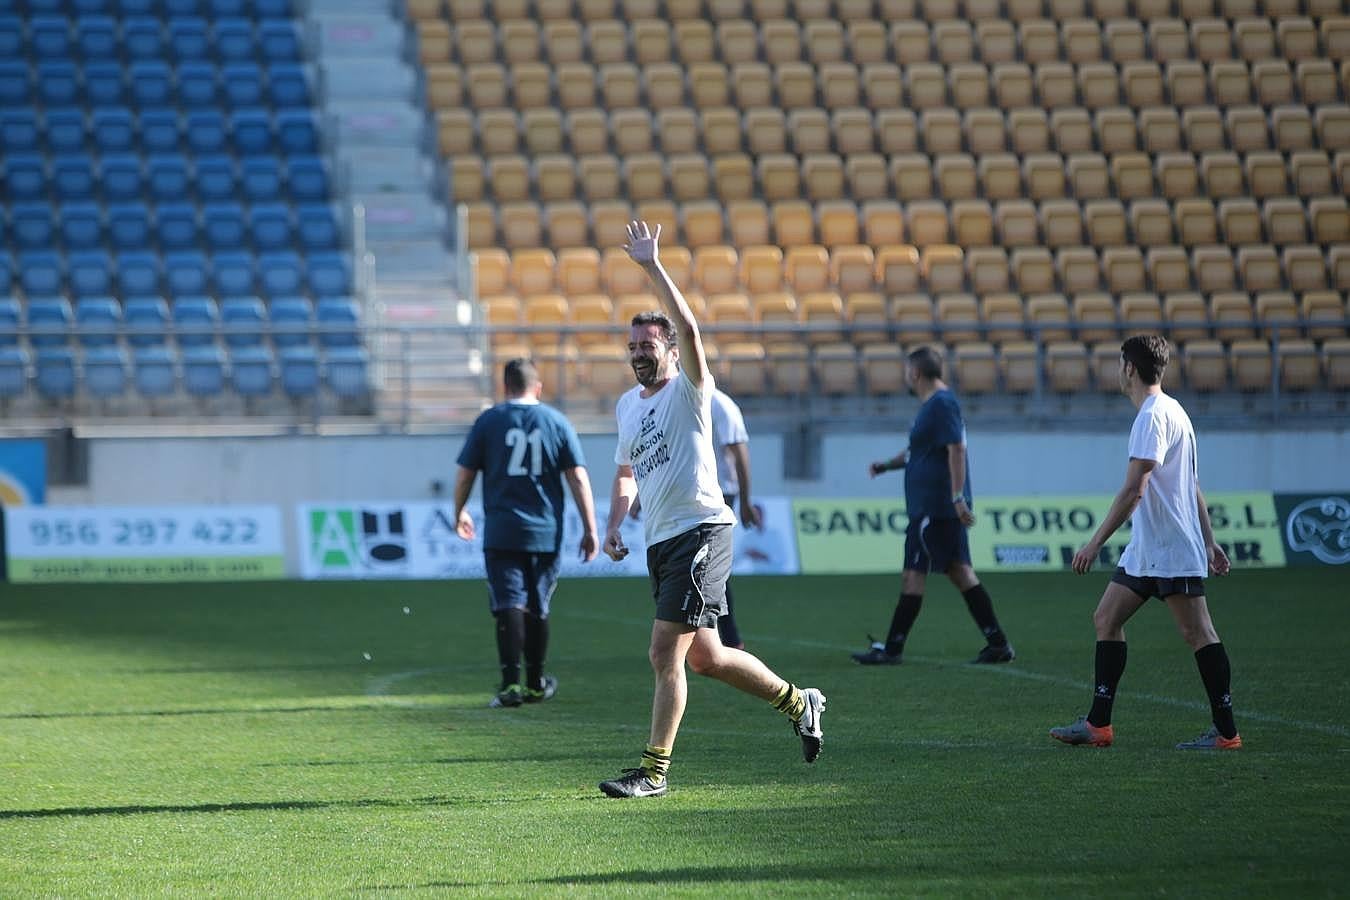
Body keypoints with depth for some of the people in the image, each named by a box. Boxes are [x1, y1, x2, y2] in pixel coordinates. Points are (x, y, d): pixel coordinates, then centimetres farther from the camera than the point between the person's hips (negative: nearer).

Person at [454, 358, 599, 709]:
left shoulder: (488, 421, 1)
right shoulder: (557, 422, 4)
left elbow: (465, 475, 3)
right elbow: (578, 478, 0)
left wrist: (460, 514, 20)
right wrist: (590, 529, 3)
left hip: (501, 532, -2)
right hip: (545, 533, 2)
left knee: (509, 605, -5)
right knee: (538, 609, 14)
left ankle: (511, 682, -18)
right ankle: (535, 683, 25)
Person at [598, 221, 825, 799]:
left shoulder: (689, 391, -6)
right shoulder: (627, 405, 16)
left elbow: (687, 328, -25)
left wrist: (651, 267, -26)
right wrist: (613, 526, 13)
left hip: (700, 530, -8)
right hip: (660, 542, 8)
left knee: (665, 654, -13)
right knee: (703, 657, 14)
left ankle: (654, 770, -9)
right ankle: (796, 701, 33)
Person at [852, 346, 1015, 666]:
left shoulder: (941, 404, -14)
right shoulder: (933, 403, 18)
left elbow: (956, 450, -22)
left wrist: (957, 498, -26)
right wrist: (887, 465, 22)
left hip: (933, 506, -10)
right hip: (941, 506, 10)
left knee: (913, 574, -6)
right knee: (960, 571, 10)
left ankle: (891, 649, -3)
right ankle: (998, 644, 8)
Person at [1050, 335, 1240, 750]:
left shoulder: (1153, 416, -15)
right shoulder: (1171, 412, 18)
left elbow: (1133, 490, -22)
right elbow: (1193, 487, 21)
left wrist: (1096, 542, -21)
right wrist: (1209, 542, 23)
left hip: (1171, 552, -11)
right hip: (1145, 551, 11)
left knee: (1198, 633, -7)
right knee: (1106, 620, 9)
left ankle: (1225, 731, -4)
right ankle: (1098, 724, 10)